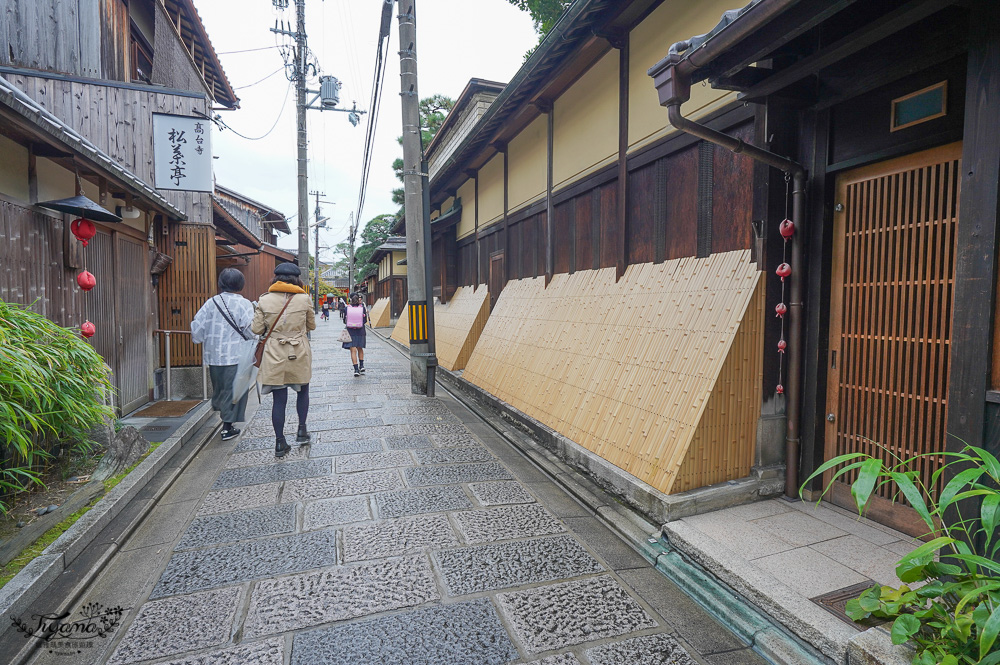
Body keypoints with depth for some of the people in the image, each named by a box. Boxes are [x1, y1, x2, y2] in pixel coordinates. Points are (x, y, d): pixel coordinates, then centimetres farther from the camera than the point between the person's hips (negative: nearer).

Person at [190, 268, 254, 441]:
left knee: (219, 388, 23)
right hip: (236, 356, -4)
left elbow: (197, 326, 4)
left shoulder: (210, 303, 4)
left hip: (214, 356, 5)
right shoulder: (244, 304, -10)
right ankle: (227, 428, 8)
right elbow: (252, 330, -16)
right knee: (233, 390, 4)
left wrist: (198, 339, 23)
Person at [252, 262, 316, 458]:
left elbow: (257, 329, 0)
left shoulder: (264, 300, -2)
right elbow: (312, 326, 6)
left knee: (279, 399, 6)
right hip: (299, 353, -1)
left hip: (275, 354, 1)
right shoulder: (304, 299, -5)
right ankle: (301, 430, 21)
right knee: (302, 391, 21)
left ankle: (280, 443, 12)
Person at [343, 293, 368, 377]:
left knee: (353, 350, 0)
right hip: (360, 331, 1)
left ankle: (356, 369, -6)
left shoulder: (347, 309, -5)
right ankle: (361, 365, 17)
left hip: (350, 332, -1)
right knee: (360, 349, 21)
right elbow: (365, 320, -2)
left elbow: (344, 321, 1)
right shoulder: (362, 308, -5)